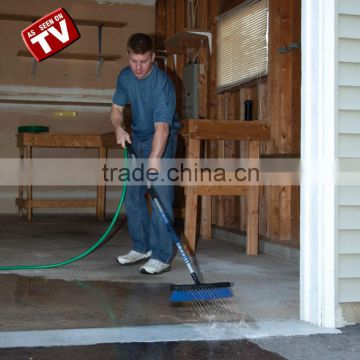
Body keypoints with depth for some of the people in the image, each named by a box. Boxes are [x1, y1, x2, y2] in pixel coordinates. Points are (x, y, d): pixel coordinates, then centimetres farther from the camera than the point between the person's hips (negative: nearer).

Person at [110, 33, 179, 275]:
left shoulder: (162, 84, -27)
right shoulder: (125, 77, -5)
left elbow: (162, 128, -35)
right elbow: (117, 109, 8)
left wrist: (153, 163, -44)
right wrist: (119, 128, -15)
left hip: (161, 141, -7)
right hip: (136, 139, 7)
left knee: (161, 196, -14)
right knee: (133, 195, 9)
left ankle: (162, 257, -12)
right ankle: (142, 248, 20)